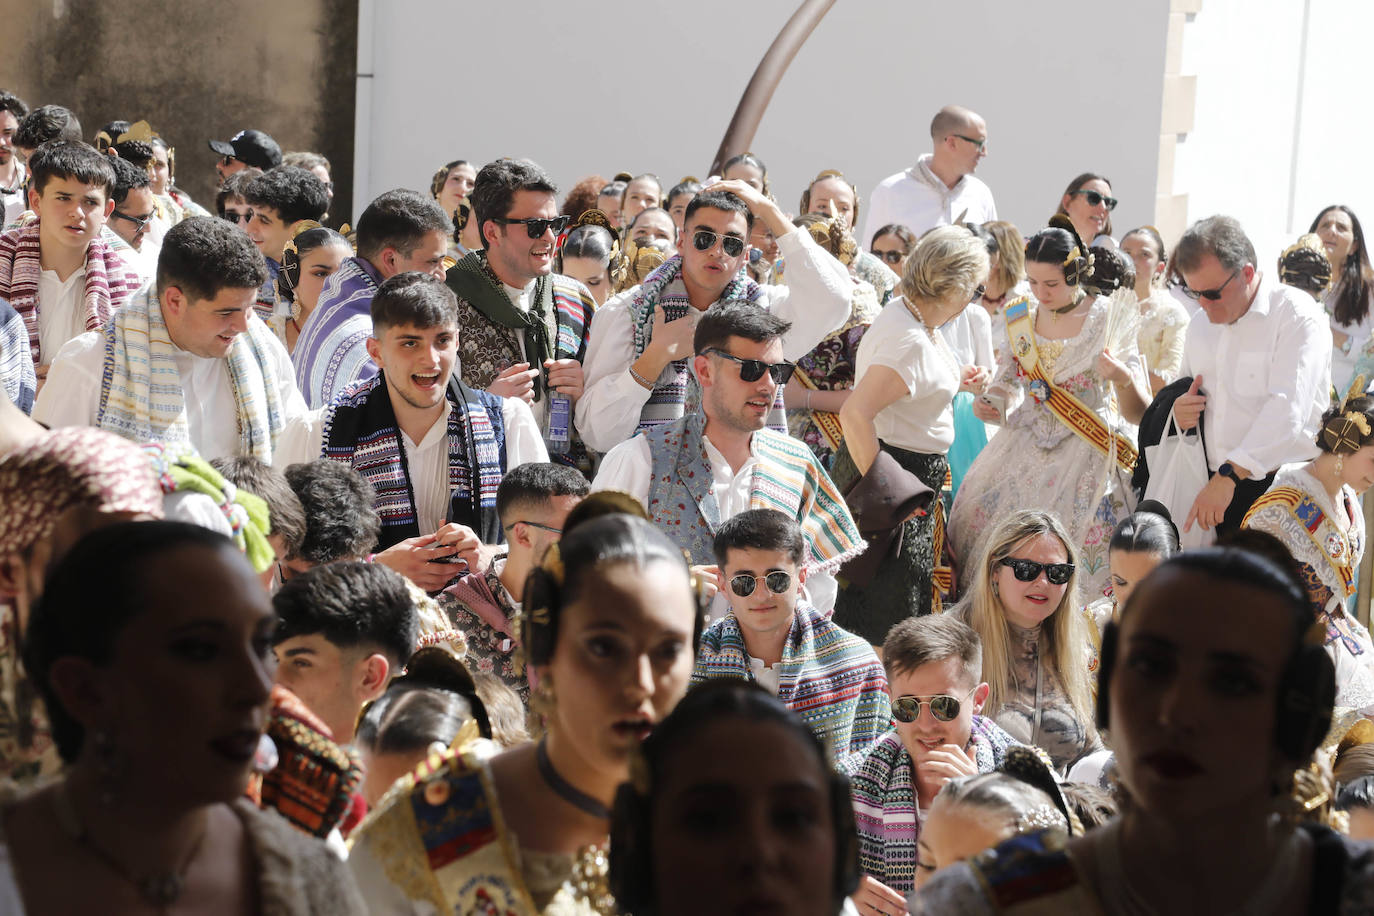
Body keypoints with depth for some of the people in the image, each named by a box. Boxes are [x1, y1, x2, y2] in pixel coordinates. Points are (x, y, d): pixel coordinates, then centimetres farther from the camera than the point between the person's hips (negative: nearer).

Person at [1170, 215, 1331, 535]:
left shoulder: (1297, 315, -8)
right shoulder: (1200, 324, 17)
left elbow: (1286, 412, -20)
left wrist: (1228, 476, -27)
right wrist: (1179, 412, 5)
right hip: (1215, 486, 6)